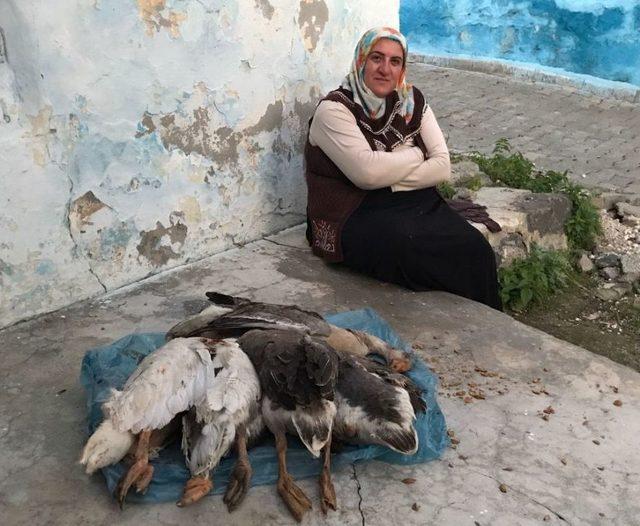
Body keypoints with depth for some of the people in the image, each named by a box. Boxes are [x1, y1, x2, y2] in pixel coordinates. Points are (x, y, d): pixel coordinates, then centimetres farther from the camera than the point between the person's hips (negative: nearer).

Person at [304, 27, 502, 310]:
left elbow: (443, 167, 2)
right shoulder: (335, 109, -5)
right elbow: (367, 172, -20)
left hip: (418, 204, 5)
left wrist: (389, 178, -12)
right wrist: (415, 155, -4)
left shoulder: (413, 101, 10)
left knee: (476, 249, -23)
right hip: (356, 218, -5)